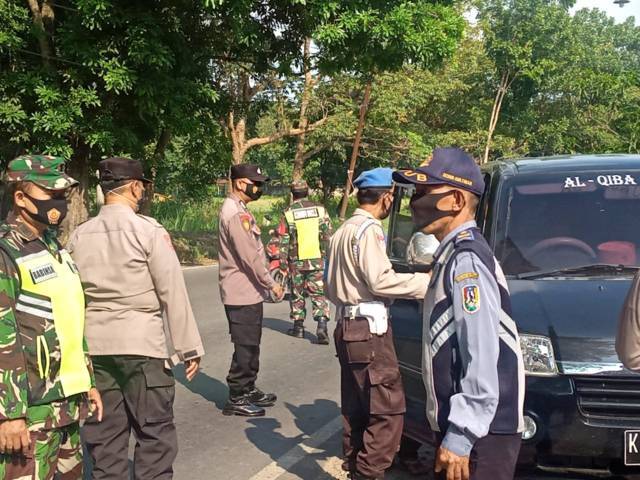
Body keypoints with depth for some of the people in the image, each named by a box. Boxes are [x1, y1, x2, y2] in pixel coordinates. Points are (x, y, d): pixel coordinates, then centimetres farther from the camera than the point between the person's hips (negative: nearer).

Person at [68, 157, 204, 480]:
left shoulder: (79, 236, 4)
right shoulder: (149, 230, -10)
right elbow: (173, 293, -10)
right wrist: (189, 347, -5)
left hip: (93, 345, 5)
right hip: (142, 343, -5)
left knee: (104, 434, 14)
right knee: (154, 433, 6)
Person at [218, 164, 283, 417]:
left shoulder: (238, 210, 15)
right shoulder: (236, 213, -18)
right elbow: (249, 256, -22)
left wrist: (265, 283, 17)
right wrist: (271, 284, -14)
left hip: (249, 291, 10)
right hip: (243, 293, -10)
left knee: (250, 345, 19)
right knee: (245, 346, -2)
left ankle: (248, 390, 30)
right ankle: (236, 399, 6)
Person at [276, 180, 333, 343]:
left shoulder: (288, 214, -5)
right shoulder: (320, 210, 0)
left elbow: (283, 242, -3)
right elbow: (328, 237, 2)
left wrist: (282, 262, 4)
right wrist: (328, 257, 10)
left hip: (296, 262, -1)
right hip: (317, 261, 1)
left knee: (297, 294, 13)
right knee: (319, 294, 3)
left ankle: (298, 327, 21)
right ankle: (321, 326, -11)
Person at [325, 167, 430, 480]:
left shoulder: (343, 230, 18)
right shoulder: (368, 229, -12)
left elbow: (331, 285, 20)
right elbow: (381, 280, -20)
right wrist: (425, 282, -12)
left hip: (347, 326, 10)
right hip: (368, 329, -10)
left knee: (356, 408, 16)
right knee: (388, 409, -8)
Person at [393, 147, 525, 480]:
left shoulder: (466, 260, -19)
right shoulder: (455, 255, 12)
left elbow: (482, 358, -24)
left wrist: (460, 437, -22)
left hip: (478, 435, -9)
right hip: (465, 427, 9)